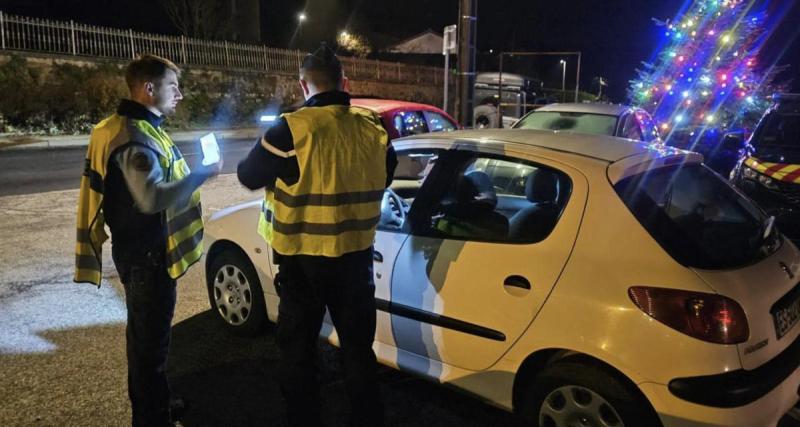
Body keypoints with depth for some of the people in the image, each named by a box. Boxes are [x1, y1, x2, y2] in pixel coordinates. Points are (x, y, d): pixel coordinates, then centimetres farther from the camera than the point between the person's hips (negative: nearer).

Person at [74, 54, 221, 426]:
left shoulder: (138, 128, 11)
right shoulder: (134, 137, -22)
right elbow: (153, 198, -35)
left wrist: (191, 175, 7)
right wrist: (201, 174, -27)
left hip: (142, 251, 11)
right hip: (147, 256, -11)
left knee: (144, 334, 22)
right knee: (151, 340, 1)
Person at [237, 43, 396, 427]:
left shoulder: (292, 129, -17)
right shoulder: (373, 128, -4)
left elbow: (249, 176, -4)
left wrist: (269, 150, 16)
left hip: (303, 260, -4)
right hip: (356, 255, 4)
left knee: (299, 351, 15)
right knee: (358, 347, 19)